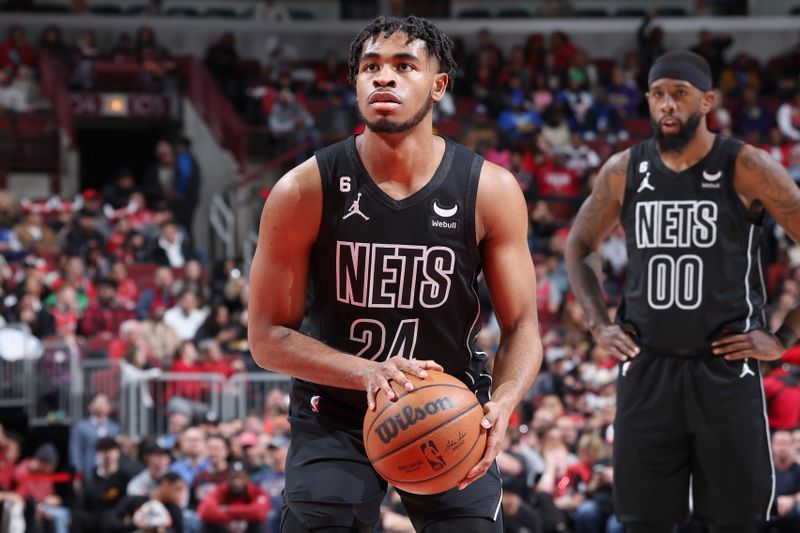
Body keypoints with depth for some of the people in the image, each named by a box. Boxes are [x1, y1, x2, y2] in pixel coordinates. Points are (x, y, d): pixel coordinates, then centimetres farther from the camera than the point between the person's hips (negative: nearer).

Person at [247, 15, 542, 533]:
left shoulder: (490, 190, -11)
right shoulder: (305, 190, -14)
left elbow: (521, 326, -4)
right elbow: (269, 336, -11)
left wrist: (503, 403, -26)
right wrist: (368, 373, -28)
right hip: (337, 417, -1)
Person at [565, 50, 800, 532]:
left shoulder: (745, 168, -7)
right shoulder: (624, 171, 5)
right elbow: (579, 248, 20)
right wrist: (599, 325, 9)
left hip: (726, 366, -3)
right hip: (646, 368, 3)